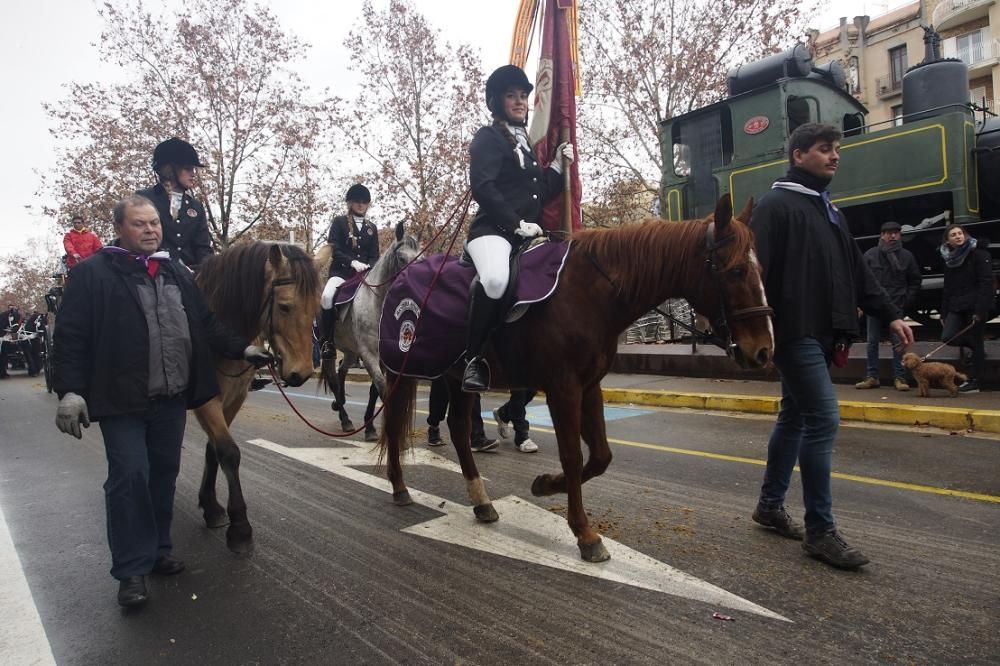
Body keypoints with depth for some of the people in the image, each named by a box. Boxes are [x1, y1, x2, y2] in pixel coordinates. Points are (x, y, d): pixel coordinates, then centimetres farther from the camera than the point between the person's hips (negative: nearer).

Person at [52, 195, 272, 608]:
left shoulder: (177, 274, 13)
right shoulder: (94, 274, -4)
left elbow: (205, 326, 16)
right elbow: (70, 335, -8)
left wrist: (242, 349, 5)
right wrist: (70, 390, -16)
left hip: (172, 398, 6)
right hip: (121, 400, -5)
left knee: (164, 475, 14)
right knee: (129, 478, -3)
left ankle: (158, 550, 29)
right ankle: (132, 570, 10)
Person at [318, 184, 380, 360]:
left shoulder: (372, 228, 17)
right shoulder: (339, 222, 6)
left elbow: (375, 256, 13)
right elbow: (334, 250, -5)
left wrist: (367, 266, -11)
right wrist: (353, 262, -20)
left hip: (365, 274, 4)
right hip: (341, 272, -4)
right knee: (327, 297, -32)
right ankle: (327, 341, -19)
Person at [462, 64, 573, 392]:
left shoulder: (526, 142, 25)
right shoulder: (488, 137, 2)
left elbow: (543, 193, 25)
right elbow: (482, 187, -13)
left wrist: (557, 165, 11)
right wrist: (517, 224, -16)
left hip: (528, 234, 9)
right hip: (493, 230, -9)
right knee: (496, 279, -39)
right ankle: (473, 358, -23)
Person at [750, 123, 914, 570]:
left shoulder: (829, 211, 21)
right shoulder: (777, 205, -6)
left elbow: (856, 271, 22)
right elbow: (754, 267, -18)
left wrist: (889, 315, 16)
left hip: (820, 335, 9)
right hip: (795, 332, -9)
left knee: (795, 418, 13)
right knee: (823, 420, -10)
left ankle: (770, 505, 26)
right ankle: (821, 530, -1)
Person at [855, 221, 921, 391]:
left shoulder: (907, 256, 6)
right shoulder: (870, 255, 3)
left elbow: (915, 281, 9)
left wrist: (908, 301, 0)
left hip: (897, 307, 0)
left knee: (898, 343, 1)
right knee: (872, 342, 5)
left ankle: (900, 378, 7)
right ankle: (872, 377, 13)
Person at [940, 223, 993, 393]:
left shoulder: (979, 254, -6)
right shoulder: (950, 259, 13)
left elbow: (986, 283, -13)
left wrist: (980, 310, -20)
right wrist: (944, 313, 12)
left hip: (975, 307, -5)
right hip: (956, 307, 5)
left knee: (976, 342, -1)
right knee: (947, 337, -10)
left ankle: (974, 382, 8)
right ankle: (978, 349, 22)